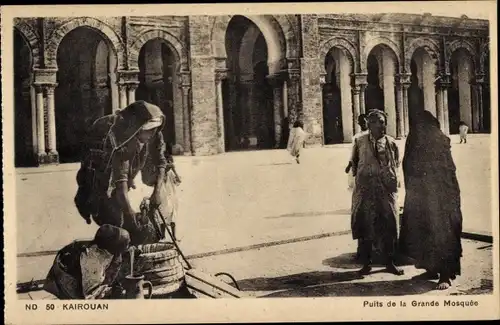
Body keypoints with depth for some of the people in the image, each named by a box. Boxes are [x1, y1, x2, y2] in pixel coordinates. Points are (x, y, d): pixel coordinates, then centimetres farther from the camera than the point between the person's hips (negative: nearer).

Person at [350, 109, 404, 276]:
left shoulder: (391, 143, 5)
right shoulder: (360, 142, 4)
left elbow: (395, 166, 11)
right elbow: (354, 162, 14)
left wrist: (394, 182, 3)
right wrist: (358, 176, 5)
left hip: (385, 189, 1)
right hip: (364, 189, 0)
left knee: (388, 226, 5)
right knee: (364, 226, 3)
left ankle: (389, 262, 19)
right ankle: (366, 263, 15)